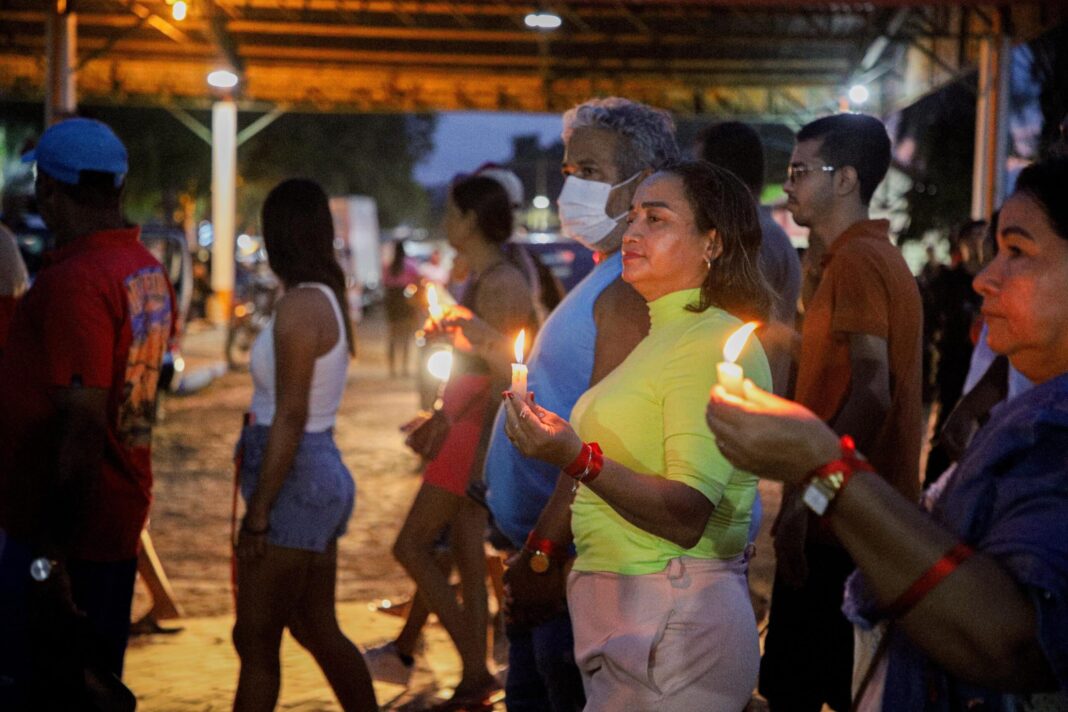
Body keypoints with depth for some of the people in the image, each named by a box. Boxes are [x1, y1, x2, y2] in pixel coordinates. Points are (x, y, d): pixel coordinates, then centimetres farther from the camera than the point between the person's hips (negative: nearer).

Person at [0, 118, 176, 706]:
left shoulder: (74, 282, -21)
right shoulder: (148, 270, 6)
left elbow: (83, 429, -25)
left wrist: (50, 557, -23)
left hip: (59, 527, -9)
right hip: (121, 515, 9)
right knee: (91, 683, 18)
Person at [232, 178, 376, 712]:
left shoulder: (298, 307, -17)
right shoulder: (328, 298, 10)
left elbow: (289, 418, -20)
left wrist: (257, 513, -18)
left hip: (295, 481, -9)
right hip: (323, 473, 9)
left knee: (255, 640, -1)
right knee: (317, 630, 17)